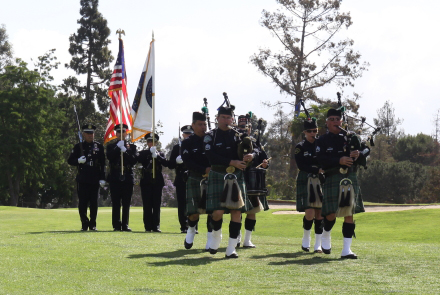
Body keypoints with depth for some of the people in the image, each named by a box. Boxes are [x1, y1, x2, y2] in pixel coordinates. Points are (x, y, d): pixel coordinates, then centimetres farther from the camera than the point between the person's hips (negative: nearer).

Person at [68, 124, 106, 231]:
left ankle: (92, 224, 9)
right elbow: (70, 161, 7)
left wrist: (102, 178, -1)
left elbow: (103, 164, 7)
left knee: (93, 202, 2)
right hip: (82, 179, 0)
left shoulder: (99, 147, 8)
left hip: (95, 179, 0)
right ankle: (84, 224, 4)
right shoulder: (78, 147, 7)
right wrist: (78, 161, -15)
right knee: (82, 202, -2)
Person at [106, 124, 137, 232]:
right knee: (116, 203, -3)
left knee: (126, 203, 0)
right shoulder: (111, 146, 12)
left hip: (127, 178, 1)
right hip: (115, 178, -1)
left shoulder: (132, 146, 13)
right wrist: (118, 148, -14)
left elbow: (134, 160, -1)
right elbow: (109, 157, -7)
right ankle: (116, 226, -2)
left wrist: (125, 151, -14)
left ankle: (125, 225, 2)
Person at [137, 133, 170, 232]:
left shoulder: (160, 154, 13)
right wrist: (150, 152, -18)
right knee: (147, 205, -2)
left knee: (156, 205, -1)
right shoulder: (143, 153, 10)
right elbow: (139, 159, -12)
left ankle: (156, 226, 1)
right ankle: (148, 227, 1)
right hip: (146, 182, -1)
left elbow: (166, 163, -4)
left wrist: (157, 156, -18)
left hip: (157, 182, 1)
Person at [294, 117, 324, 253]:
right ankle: (306, 239, 13)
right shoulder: (300, 147, 2)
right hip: (306, 181, -3)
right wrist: (318, 170, -19)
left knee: (320, 213, 1)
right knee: (310, 214, -12)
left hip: (321, 181, 3)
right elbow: (301, 166, -9)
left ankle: (318, 245, 7)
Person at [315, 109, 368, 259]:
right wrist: (339, 160, -20)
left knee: (349, 214, -2)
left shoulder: (351, 138, 15)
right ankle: (326, 235, 26)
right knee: (331, 213, -7)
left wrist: (358, 155, -12)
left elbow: (365, 153, 11)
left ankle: (346, 250, -1)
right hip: (332, 178, -2)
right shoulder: (322, 141, 7)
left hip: (351, 179, 3)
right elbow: (321, 160, -7)